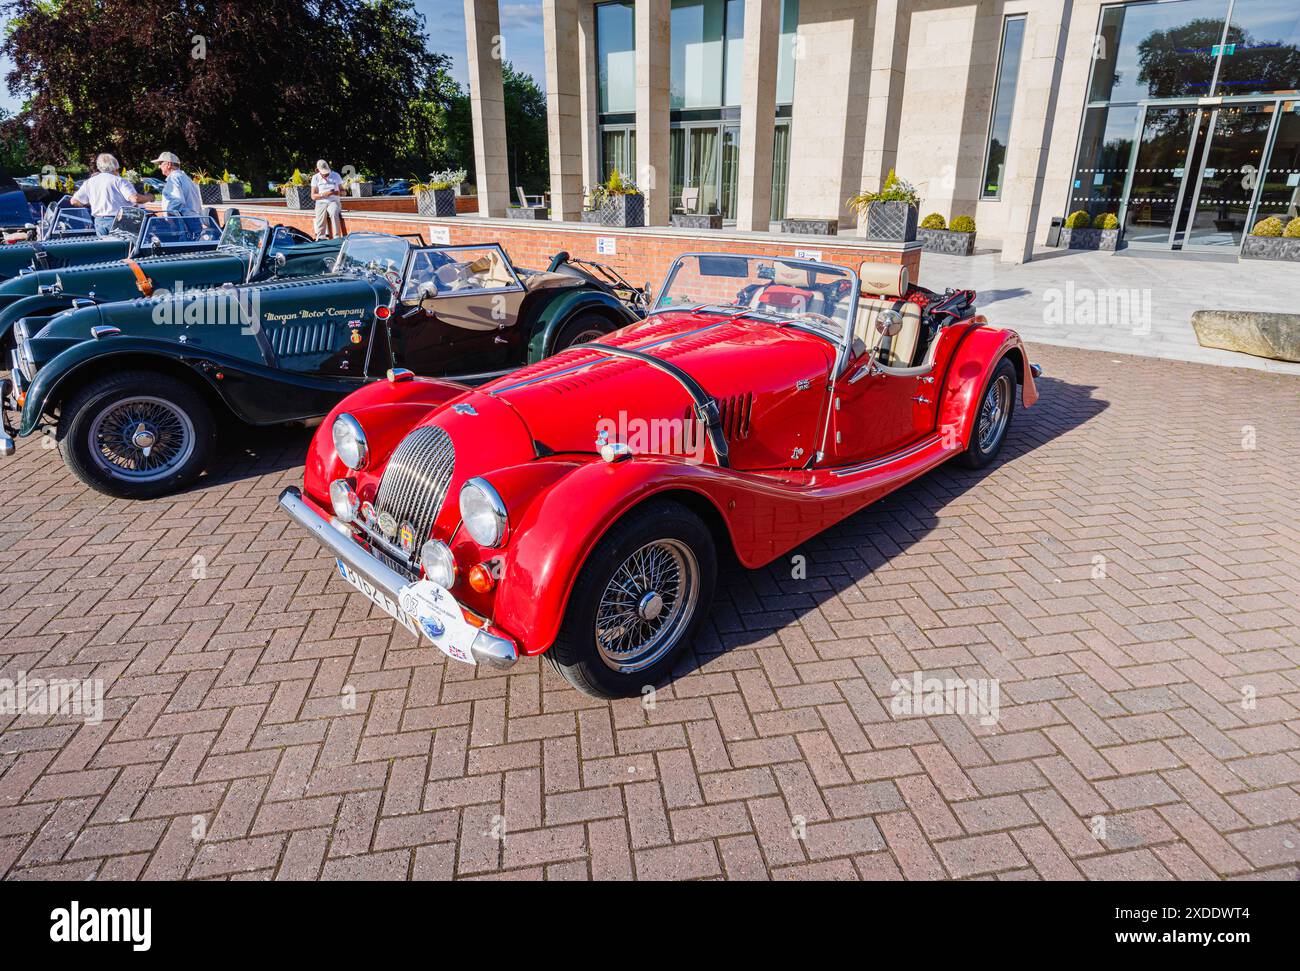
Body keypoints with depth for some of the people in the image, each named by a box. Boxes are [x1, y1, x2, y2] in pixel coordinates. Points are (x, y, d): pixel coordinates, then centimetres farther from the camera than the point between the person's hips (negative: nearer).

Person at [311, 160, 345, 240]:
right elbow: (313, 196, 4)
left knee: (334, 213, -35)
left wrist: (339, 193, -13)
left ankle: (337, 238, -40)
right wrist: (324, 194, -15)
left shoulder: (336, 175, 11)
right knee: (320, 218, -27)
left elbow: (343, 192, 12)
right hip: (321, 203, 1)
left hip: (334, 201, -1)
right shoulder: (315, 178, 10)